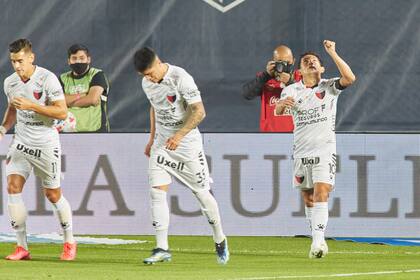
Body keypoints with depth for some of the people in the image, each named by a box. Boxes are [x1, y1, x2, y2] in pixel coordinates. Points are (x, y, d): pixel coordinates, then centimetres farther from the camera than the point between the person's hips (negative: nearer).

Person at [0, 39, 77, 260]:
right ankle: (22, 247, -6)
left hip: (45, 144, -5)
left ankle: (69, 242, 25)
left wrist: (31, 105, -25)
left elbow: (62, 112, -18)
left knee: (52, 195, 3)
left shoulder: (47, 79, -15)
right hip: (21, 141, 5)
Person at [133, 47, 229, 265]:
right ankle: (162, 249, -11)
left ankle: (220, 241, 22)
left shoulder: (180, 78, -19)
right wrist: (152, 138, 18)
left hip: (187, 142, -5)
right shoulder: (147, 83, 2)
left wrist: (179, 135, -30)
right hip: (162, 142, 5)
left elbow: (199, 111, -20)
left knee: (202, 193, 2)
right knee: (157, 191, -10)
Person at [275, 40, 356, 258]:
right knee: (307, 198, 8)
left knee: (321, 194, -17)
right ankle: (318, 240, 20)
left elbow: (349, 78, -18)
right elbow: (277, 112, -9)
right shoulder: (291, 90, 6)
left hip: (325, 150, -3)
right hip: (301, 151, 3)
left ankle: (318, 241, -21)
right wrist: (282, 104, -33)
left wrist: (332, 53, -18)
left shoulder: (329, 87, 1)